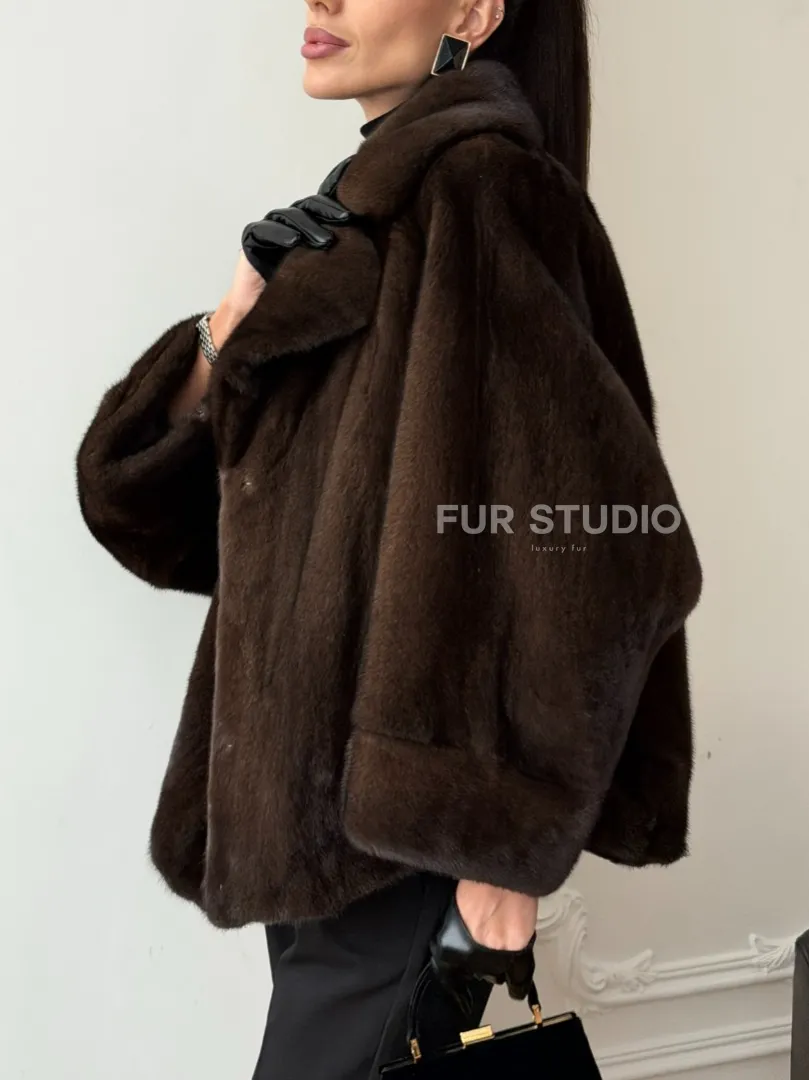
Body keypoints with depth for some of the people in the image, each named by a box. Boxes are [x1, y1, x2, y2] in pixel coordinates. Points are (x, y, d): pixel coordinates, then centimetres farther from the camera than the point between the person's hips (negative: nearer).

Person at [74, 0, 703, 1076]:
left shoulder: (474, 196, -15)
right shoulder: (364, 213, 12)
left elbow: (592, 535, -24)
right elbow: (143, 490, 11)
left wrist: (507, 832, -20)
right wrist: (226, 338, -7)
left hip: (401, 810, -8)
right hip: (311, 783, 8)